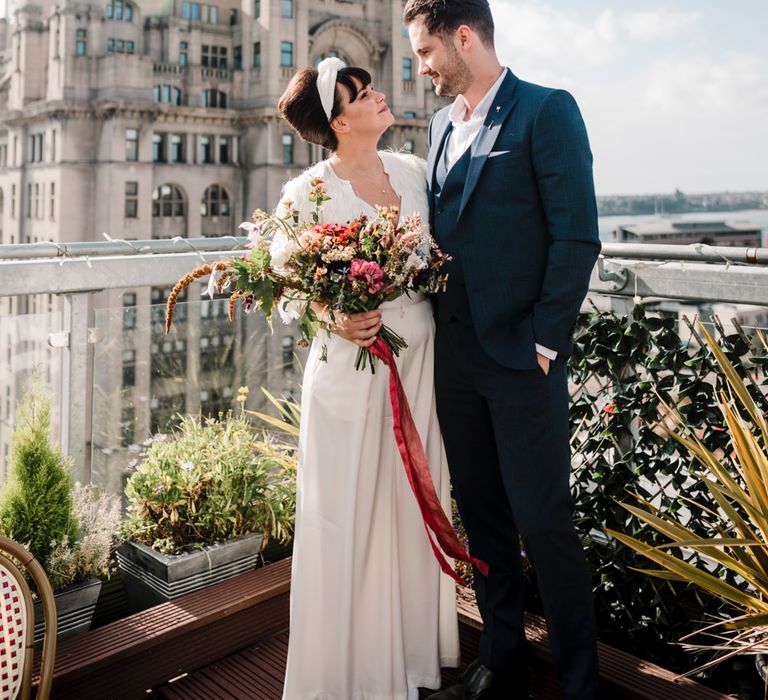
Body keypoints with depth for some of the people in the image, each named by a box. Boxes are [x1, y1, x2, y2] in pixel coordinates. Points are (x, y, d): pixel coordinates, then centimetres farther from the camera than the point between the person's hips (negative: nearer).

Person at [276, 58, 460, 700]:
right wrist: (336, 321, -19)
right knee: (348, 515, 4)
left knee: (416, 508, 13)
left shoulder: (413, 170, 6)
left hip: (421, 358, 5)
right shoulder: (305, 194, -7)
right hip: (350, 365, -4)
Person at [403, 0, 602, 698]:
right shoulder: (442, 123, 16)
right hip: (454, 354, 7)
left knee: (543, 521, 0)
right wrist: (435, 324, 7)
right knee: (483, 516, 14)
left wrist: (544, 341, -13)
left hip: (521, 356, -7)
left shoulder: (546, 111, -5)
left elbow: (577, 236, -11)